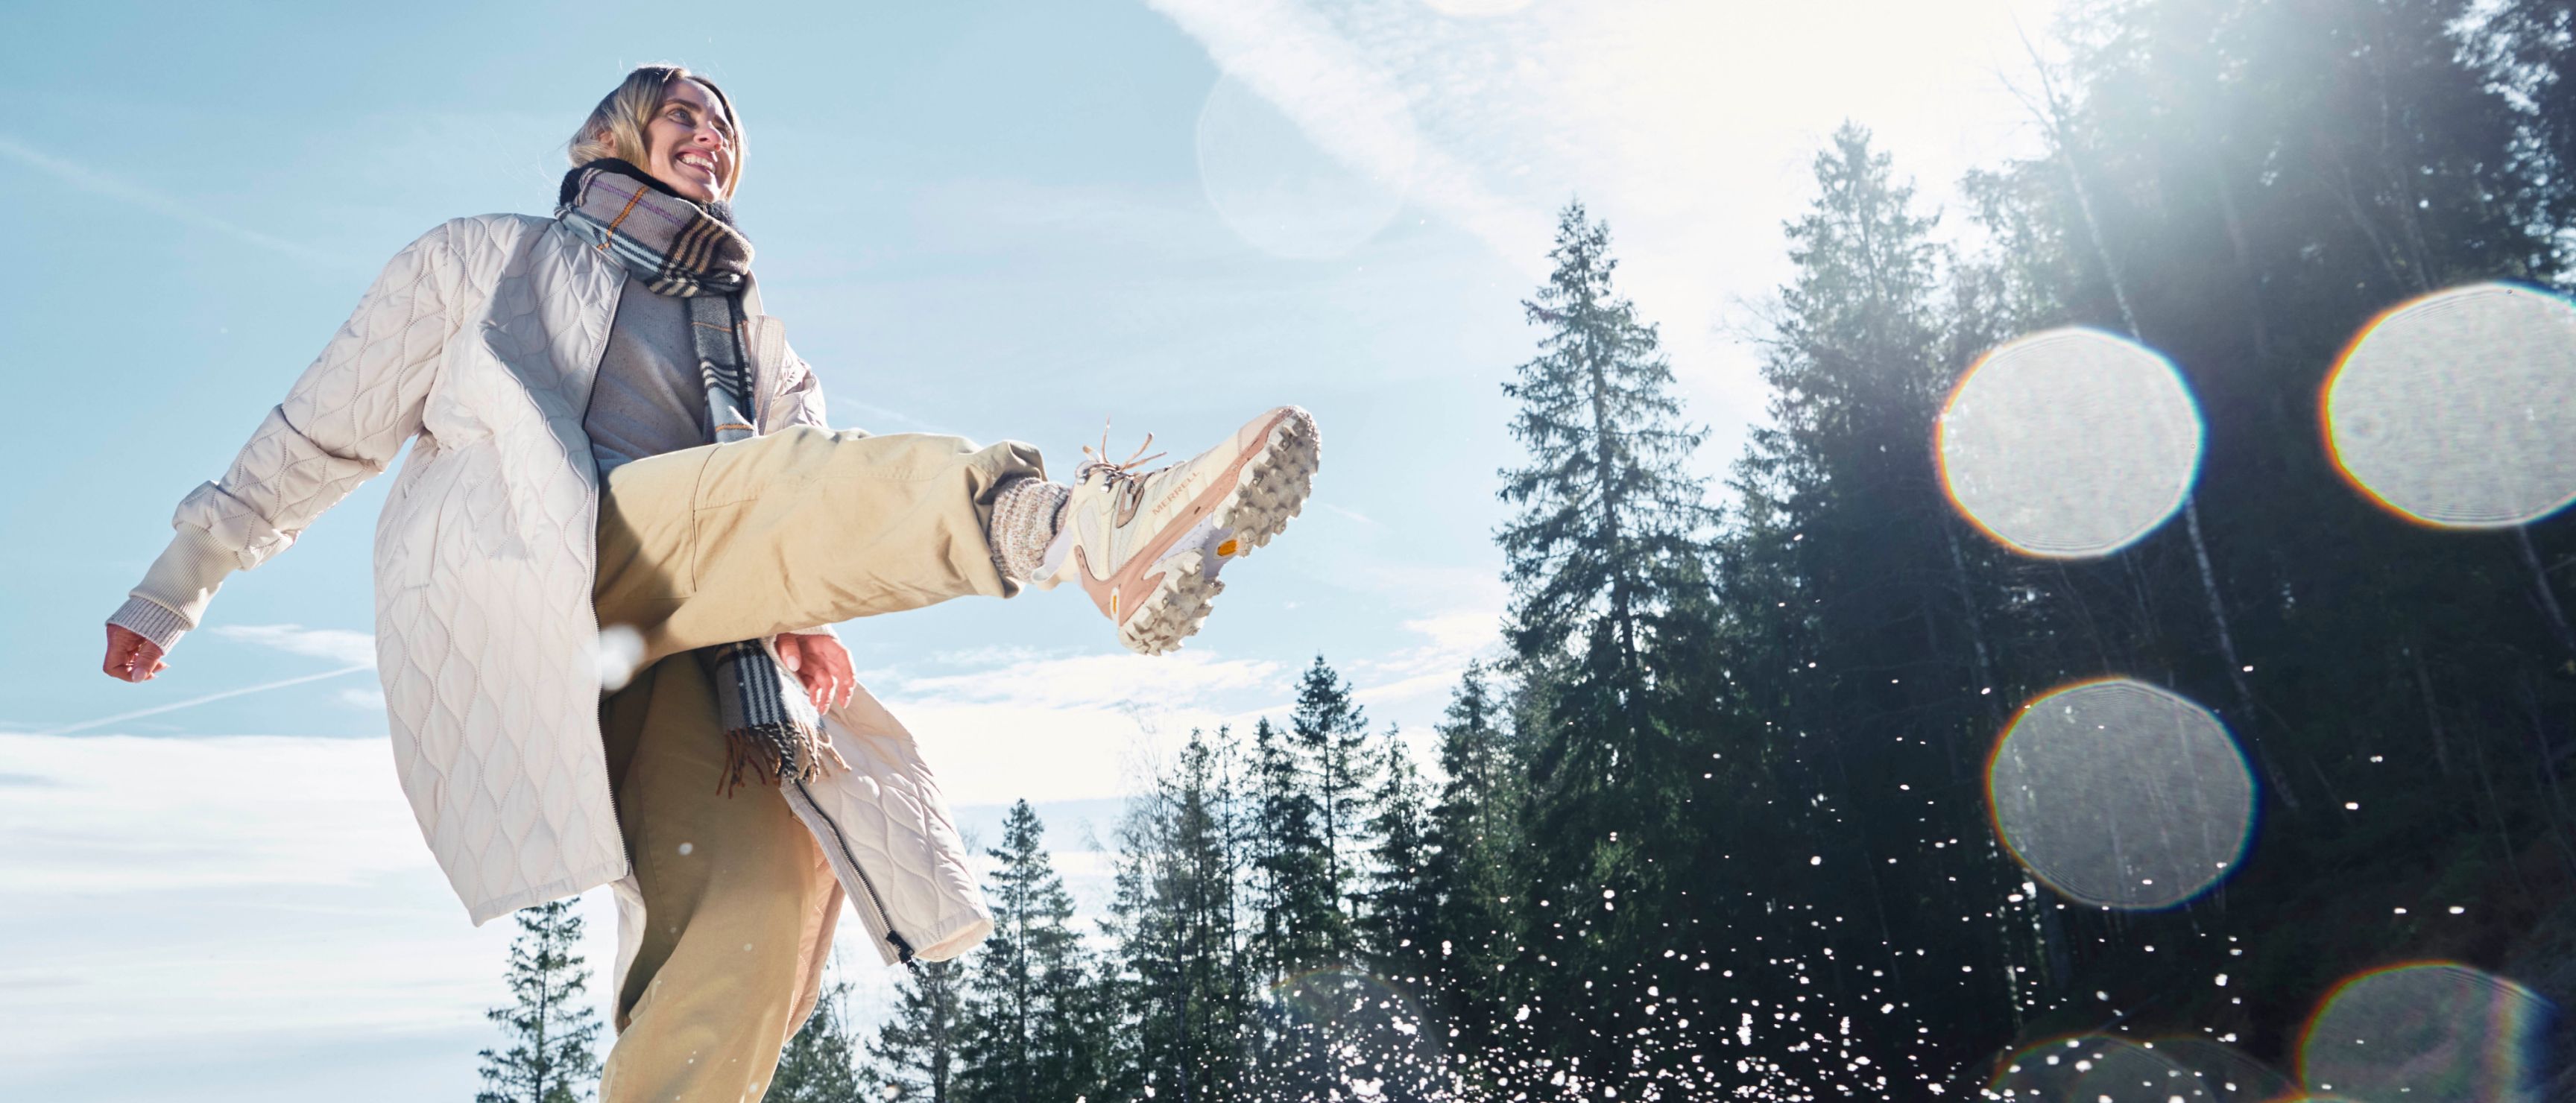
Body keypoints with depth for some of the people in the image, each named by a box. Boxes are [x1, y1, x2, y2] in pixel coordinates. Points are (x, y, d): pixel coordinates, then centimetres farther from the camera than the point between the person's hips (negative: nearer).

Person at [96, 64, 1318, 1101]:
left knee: (761, 891, -25)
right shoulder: (485, 257, 26)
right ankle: (1085, 527, -53)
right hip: (511, 577, -3)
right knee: (808, 478, -30)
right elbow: (324, 429, 28)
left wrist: (808, 613, -9)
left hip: (674, 648, 3)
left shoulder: (750, 335, 31)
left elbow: (811, 511, 14)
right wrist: (174, 587, 29)